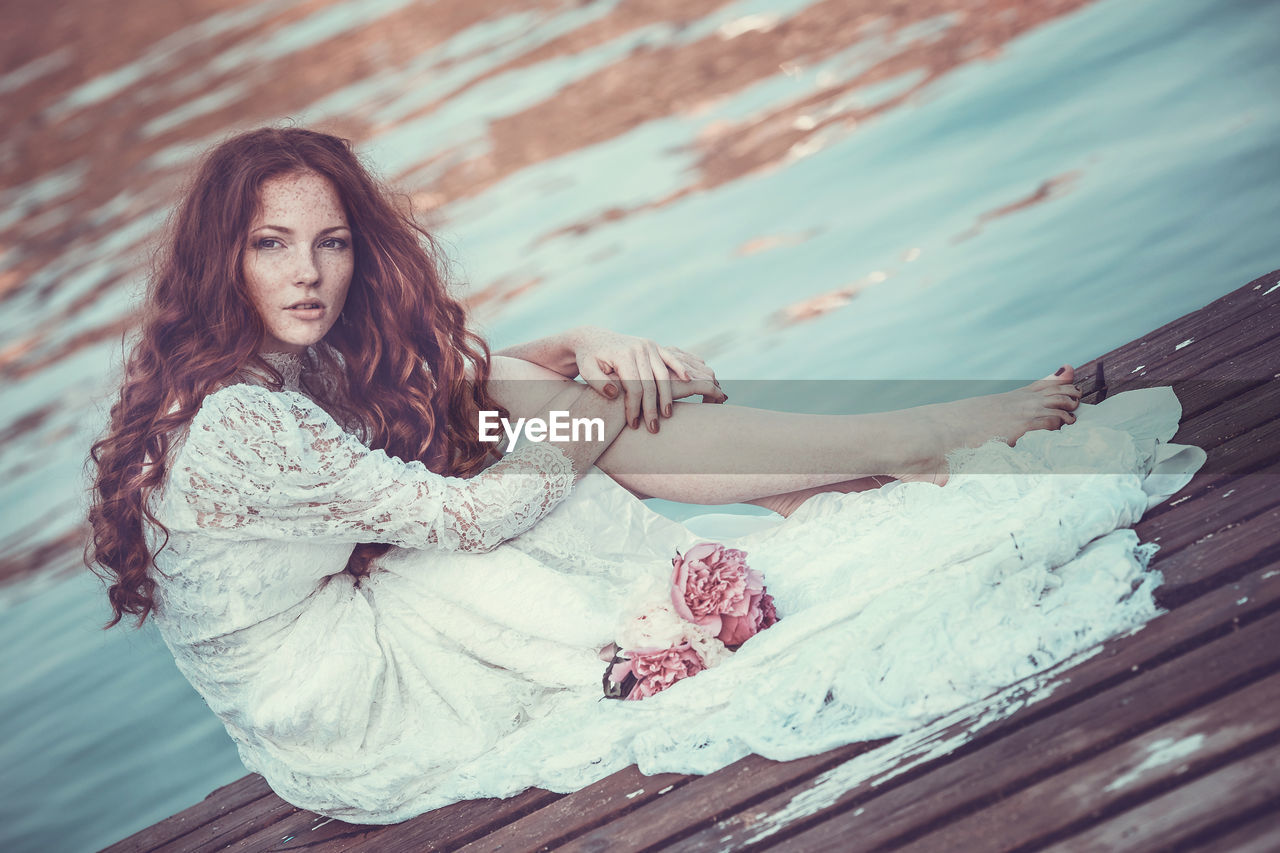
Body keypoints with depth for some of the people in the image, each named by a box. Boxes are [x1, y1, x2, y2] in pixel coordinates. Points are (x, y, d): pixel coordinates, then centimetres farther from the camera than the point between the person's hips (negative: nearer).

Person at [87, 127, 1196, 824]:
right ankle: (930, 444, -9)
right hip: (342, 725, -8)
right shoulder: (232, 421, -26)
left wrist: (583, 353, -12)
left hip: (369, 615, 8)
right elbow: (448, 513, -21)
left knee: (547, 401, -6)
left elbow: (464, 389, 9)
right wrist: (597, 421, -9)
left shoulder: (300, 370, 1)